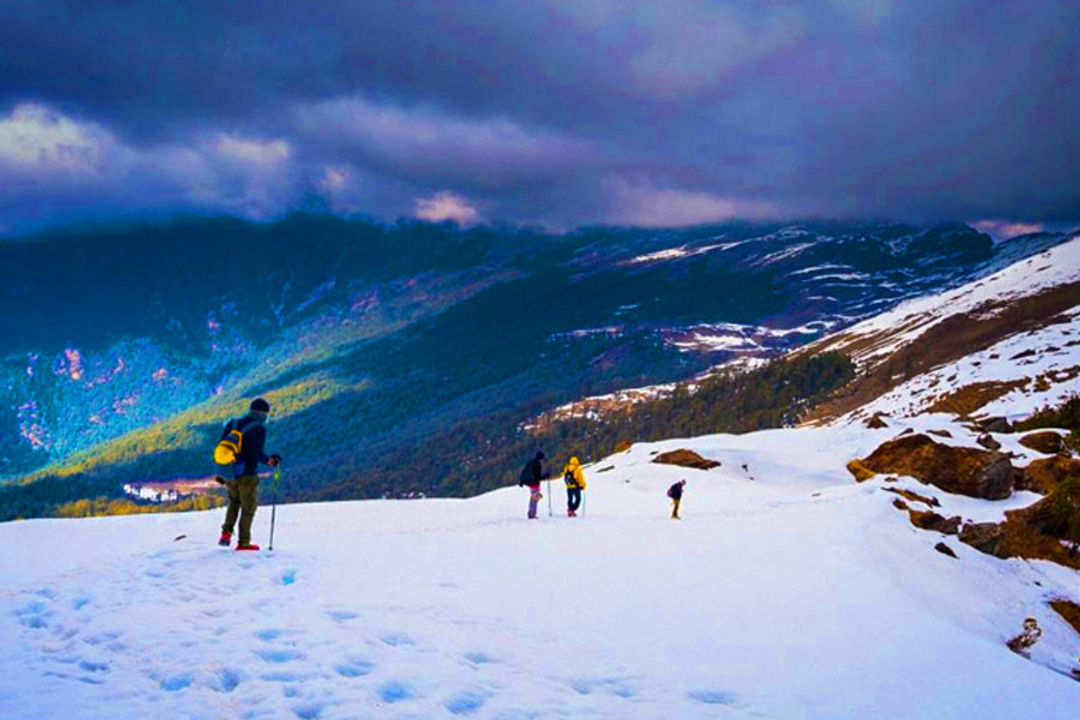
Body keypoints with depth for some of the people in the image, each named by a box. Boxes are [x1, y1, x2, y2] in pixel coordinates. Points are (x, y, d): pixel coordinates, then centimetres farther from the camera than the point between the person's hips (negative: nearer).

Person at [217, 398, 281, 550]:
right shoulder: (259, 429, -12)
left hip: (229, 474, 5)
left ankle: (226, 532, 14)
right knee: (248, 508, 11)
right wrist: (270, 461, -2)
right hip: (247, 475, -5)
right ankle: (243, 542, 17)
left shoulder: (233, 423, 6)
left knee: (234, 500, 29)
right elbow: (257, 453, -21)